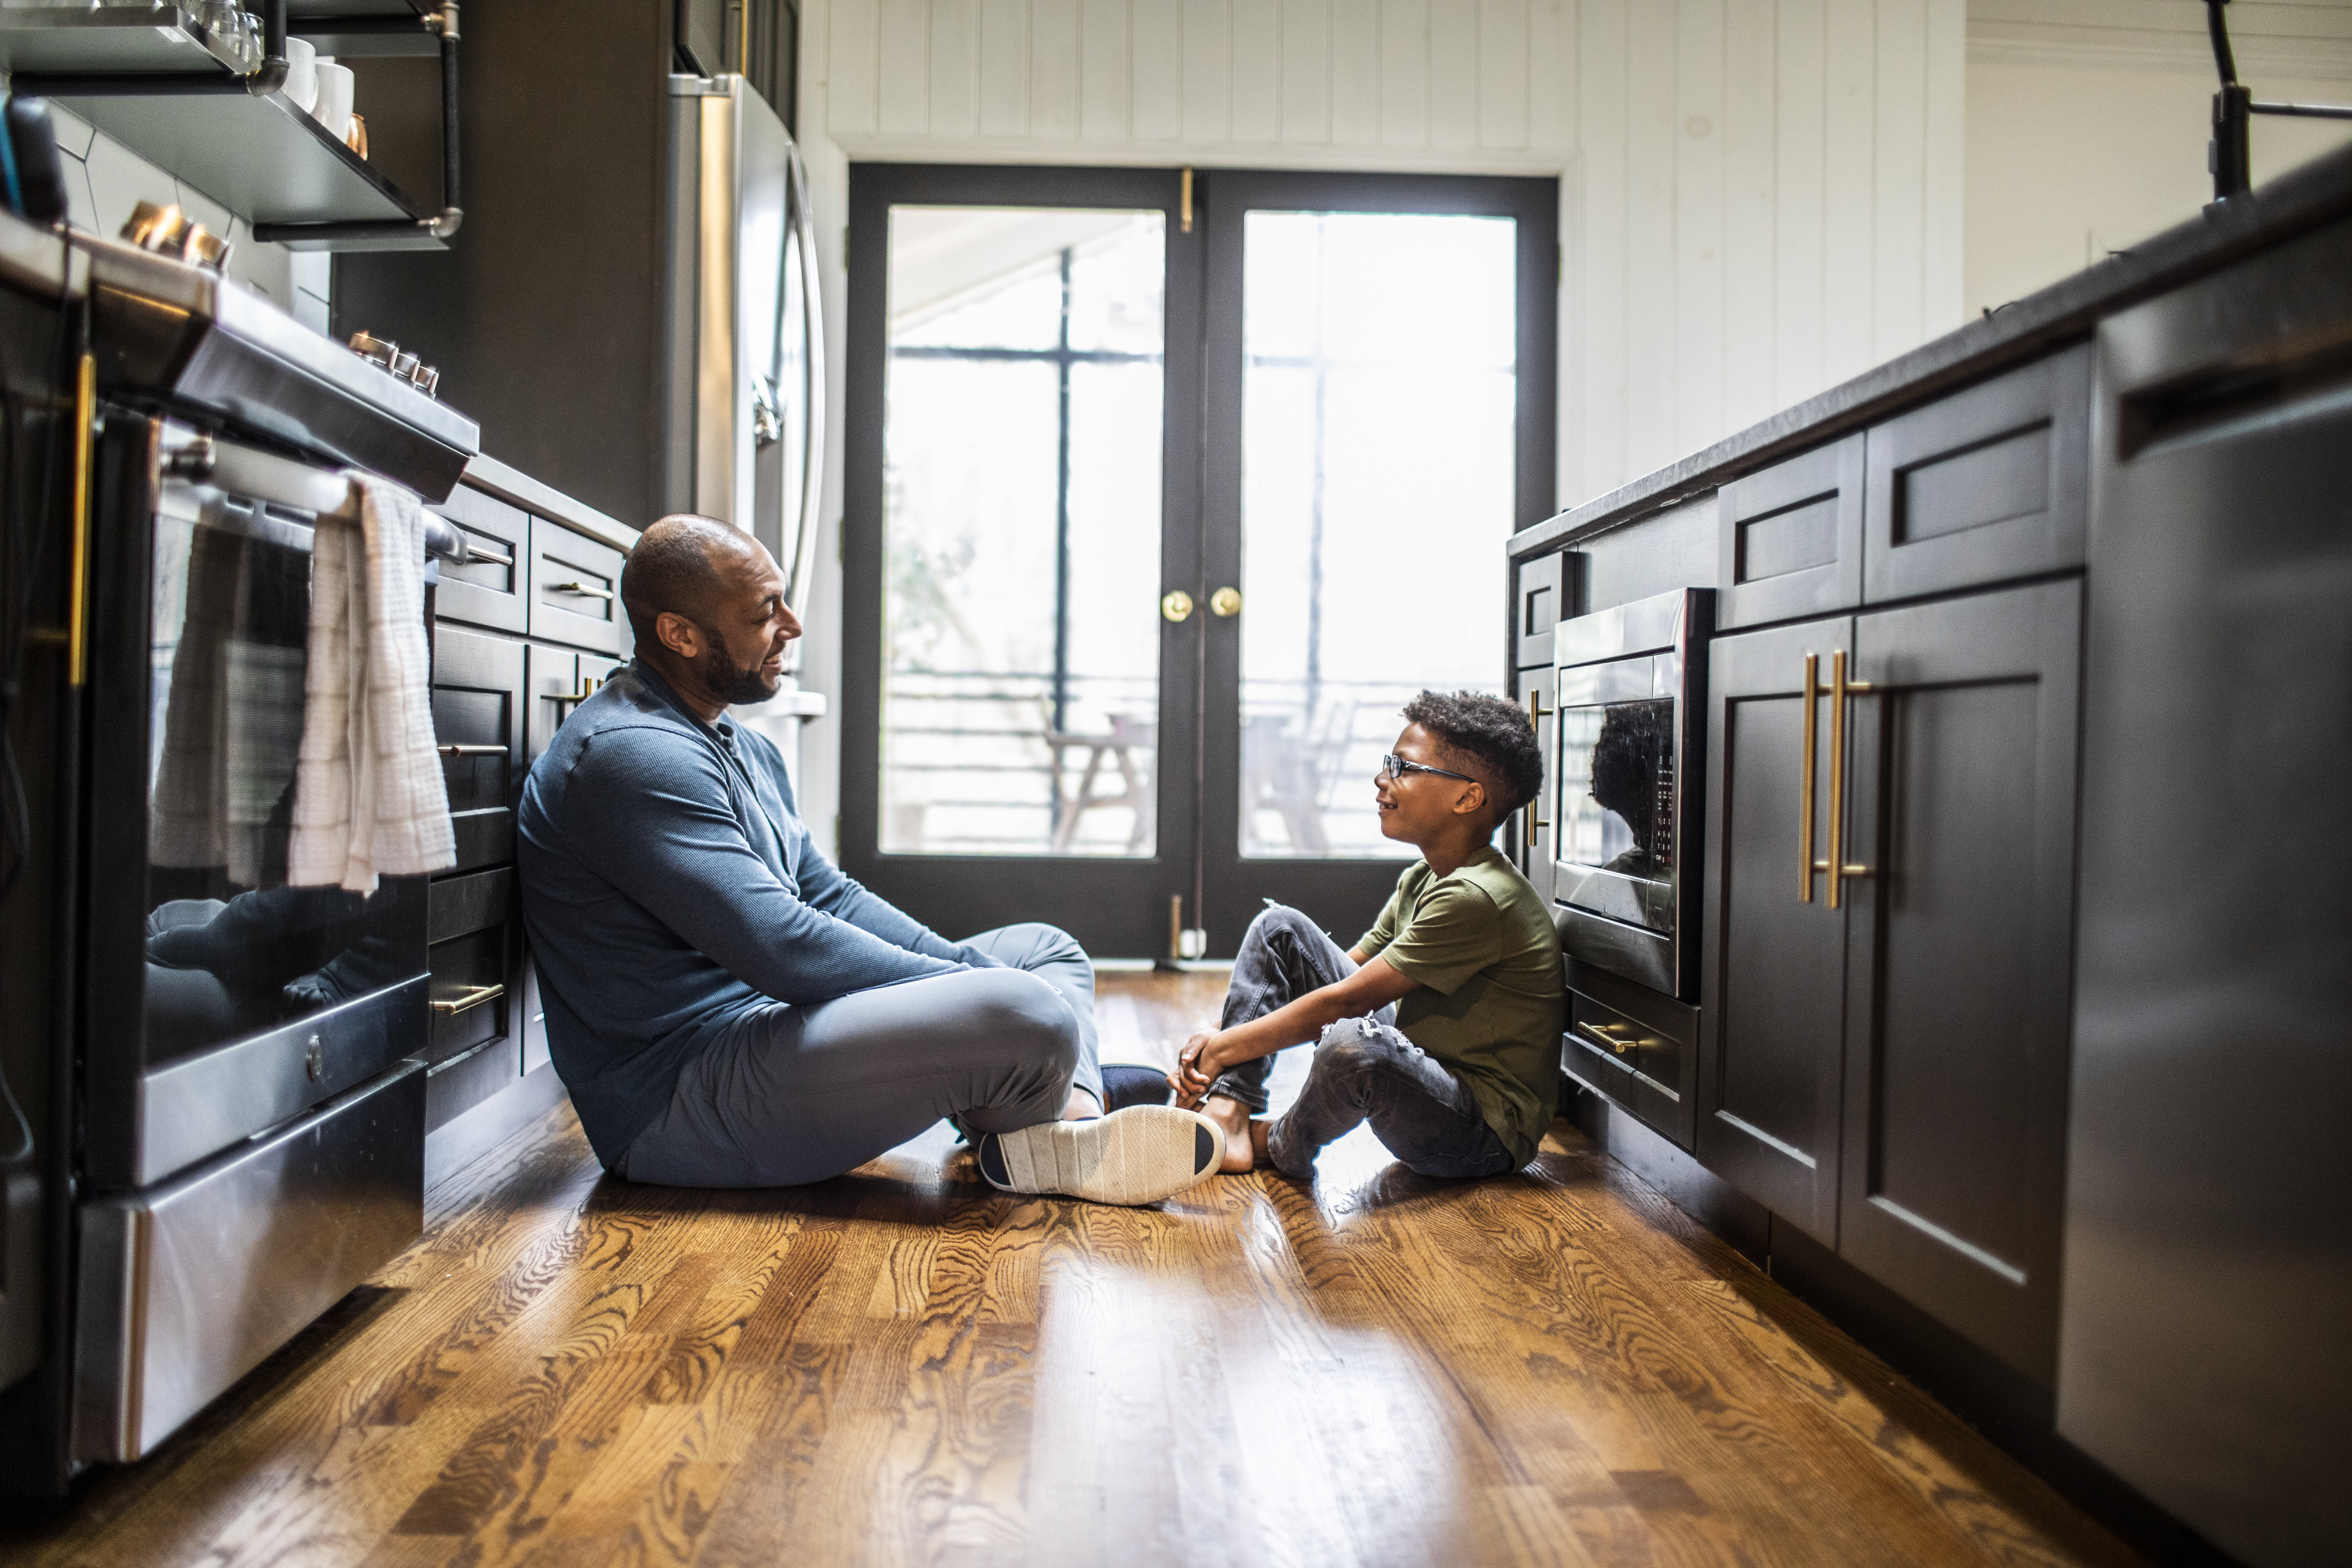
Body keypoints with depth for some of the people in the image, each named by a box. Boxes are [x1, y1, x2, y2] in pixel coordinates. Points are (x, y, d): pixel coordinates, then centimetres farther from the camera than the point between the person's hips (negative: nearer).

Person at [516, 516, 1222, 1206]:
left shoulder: (746, 749, 16)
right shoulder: (628, 755, -19)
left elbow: (826, 894, 17)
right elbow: (780, 946, -25)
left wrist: (974, 972, 3)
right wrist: (978, 992, -17)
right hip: (680, 1100, -11)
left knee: (1047, 948, 14)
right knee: (1028, 1016, -30)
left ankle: (1075, 1115, -17)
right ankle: (1030, 1152, 3)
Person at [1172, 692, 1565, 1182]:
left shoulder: (1476, 898, -24)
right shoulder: (1421, 879, 6)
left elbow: (1344, 1002, -24)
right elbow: (1345, 973, 7)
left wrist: (1222, 1050, -17)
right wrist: (1221, 1037, -5)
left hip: (1487, 1133, -9)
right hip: (1419, 1069, 9)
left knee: (1353, 1043, -42)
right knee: (1279, 926, 5)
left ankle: (1282, 1147, -7)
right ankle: (1228, 1117, -6)